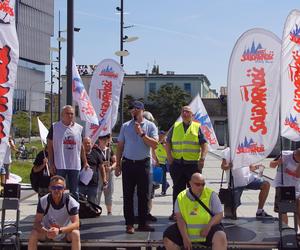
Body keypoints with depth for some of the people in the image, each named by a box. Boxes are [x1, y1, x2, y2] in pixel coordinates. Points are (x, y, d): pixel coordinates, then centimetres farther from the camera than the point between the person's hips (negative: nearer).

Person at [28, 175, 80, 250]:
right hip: (48, 232, 1)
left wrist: (59, 230, -41)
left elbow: (76, 224, -25)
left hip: (65, 232, -1)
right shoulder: (43, 201, -16)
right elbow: (37, 222, -17)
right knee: (33, 234, -26)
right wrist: (46, 232, -38)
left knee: (75, 234, -32)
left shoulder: (71, 202, -20)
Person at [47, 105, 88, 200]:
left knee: (74, 192, 9)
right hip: (59, 165, -3)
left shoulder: (79, 128, 9)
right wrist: (51, 164, -7)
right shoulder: (55, 127, -1)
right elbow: (50, 146, -1)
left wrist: (85, 162, 10)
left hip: (75, 165, 3)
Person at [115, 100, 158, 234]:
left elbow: (154, 144, -9)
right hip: (128, 163, 1)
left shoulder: (150, 126, 2)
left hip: (143, 163, -1)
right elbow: (120, 146, 10)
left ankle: (142, 223, 14)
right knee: (128, 195, 2)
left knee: (143, 195, 5)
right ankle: (129, 224, 8)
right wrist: (118, 164, 6)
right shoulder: (125, 126, 8)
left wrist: (142, 134, -16)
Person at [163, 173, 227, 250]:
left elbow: (219, 214, -4)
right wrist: (185, 237, -20)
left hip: (207, 231, -2)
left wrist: (208, 227, -22)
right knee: (168, 238, -15)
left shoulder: (211, 195, -2)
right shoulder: (181, 197, 1)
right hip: (186, 230, 2)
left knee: (220, 238, -30)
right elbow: (179, 218, -7)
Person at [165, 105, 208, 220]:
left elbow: (204, 144, 2)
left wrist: (202, 158, -12)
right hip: (177, 163, 2)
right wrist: (169, 156, -1)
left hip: (193, 163, -1)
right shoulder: (175, 127, 12)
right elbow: (168, 143, 13)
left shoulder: (197, 127, 7)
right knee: (178, 188, 7)